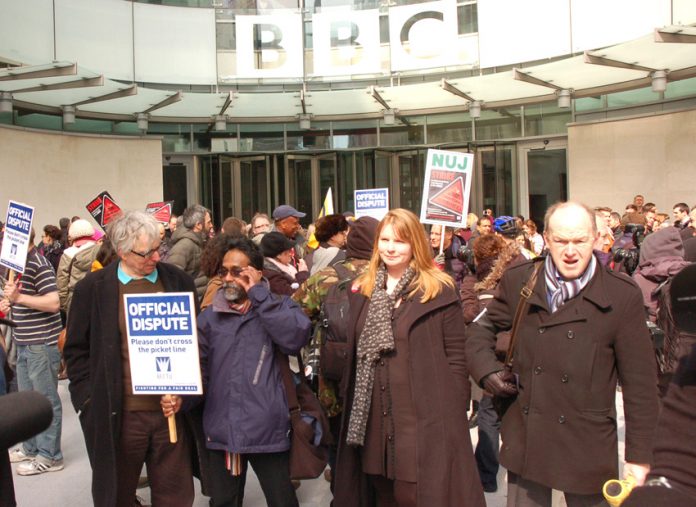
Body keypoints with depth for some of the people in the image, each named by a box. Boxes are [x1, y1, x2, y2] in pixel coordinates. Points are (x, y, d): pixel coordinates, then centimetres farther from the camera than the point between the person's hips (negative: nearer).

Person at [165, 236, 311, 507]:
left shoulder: (279, 307, 2)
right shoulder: (209, 317, 10)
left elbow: (297, 337, -19)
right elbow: (198, 369, 7)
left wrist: (258, 293, -13)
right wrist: (181, 396, -13)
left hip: (267, 429, -3)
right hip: (221, 431, 3)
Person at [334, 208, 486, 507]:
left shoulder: (439, 291, -5)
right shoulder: (362, 291, 9)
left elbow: (456, 357, -6)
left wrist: (454, 417, -8)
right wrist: (348, 402, 9)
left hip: (425, 418, -5)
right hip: (374, 420, 5)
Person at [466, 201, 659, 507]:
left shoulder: (622, 296, -8)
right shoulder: (518, 281, -1)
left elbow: (640, 383, -4)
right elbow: (481, 328, 15)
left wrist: (639, 455, -3)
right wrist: (487, 371, -3)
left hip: (587, 446, -2)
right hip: (525, 441, 2)